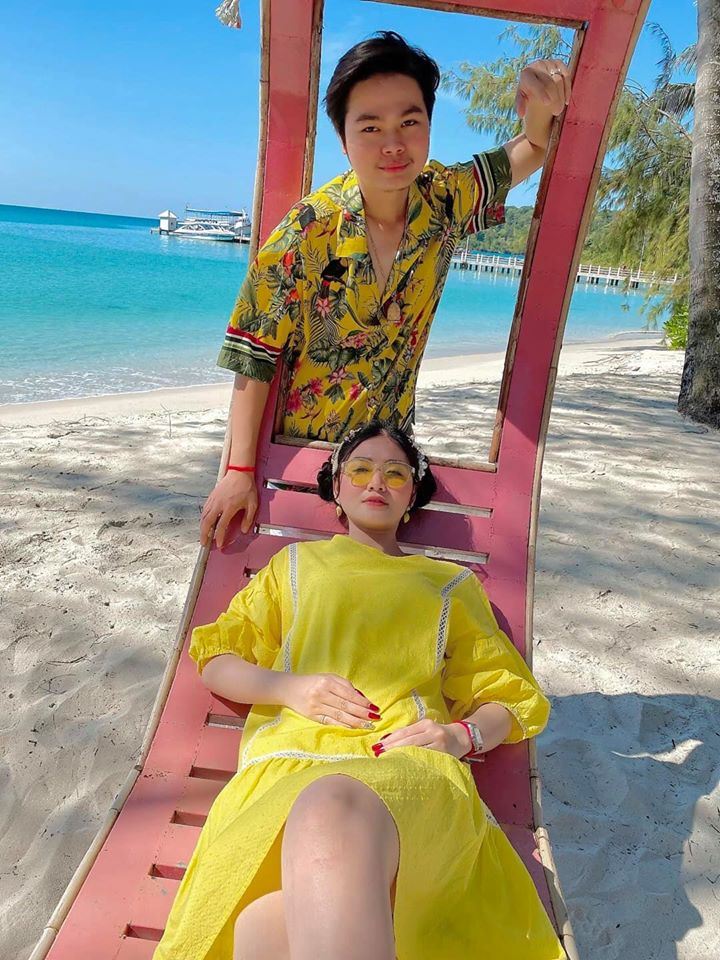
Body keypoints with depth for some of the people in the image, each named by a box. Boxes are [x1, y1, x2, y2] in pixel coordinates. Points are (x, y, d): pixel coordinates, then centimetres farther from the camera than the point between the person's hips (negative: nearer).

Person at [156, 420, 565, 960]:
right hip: (291, 758, 1)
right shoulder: (297, 563, 30)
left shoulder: (450, 584, 29)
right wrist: (291, 687, 1)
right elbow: (215, 662, 23)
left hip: (411, 764, 0)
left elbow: (511, 697, 26)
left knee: (332, 808, -41)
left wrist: (462, 734, 1)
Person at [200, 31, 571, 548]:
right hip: (298, 446, -3)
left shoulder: (445, 201, -9)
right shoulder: (309, 232, -22)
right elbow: (256, 358, -18)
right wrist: (241, 470, -19)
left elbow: (528, 153, 5)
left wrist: (540, 107, -20)